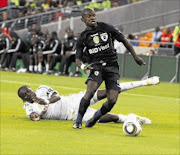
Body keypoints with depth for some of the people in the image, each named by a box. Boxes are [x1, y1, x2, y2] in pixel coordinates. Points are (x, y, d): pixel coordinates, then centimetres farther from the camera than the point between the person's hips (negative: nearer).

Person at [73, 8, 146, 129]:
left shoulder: (106, 28, 4)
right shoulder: (83, 37, 5)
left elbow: (124, 40, 13)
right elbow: (78, 59, 8)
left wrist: (136, 57, 15)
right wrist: (83, 66, -16)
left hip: (112, 66, 1)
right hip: (96, 66, -1)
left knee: (112, 100, -13)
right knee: (90, 91, -29)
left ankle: (95, 117, 15)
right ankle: (78, 121, -18)